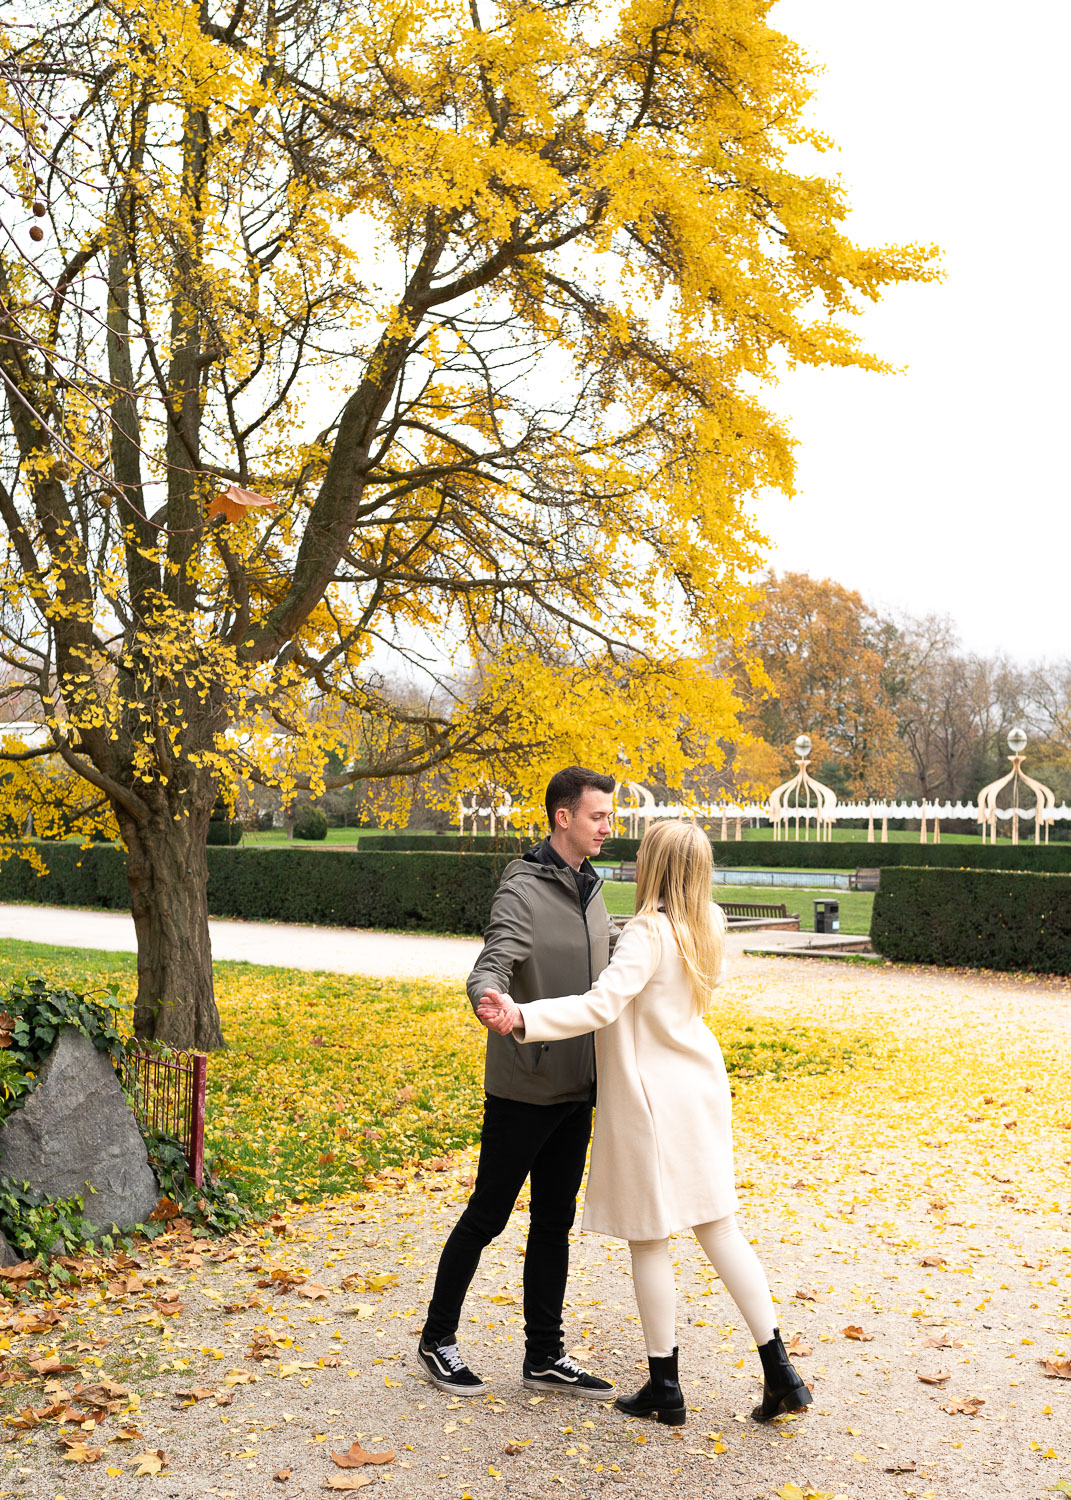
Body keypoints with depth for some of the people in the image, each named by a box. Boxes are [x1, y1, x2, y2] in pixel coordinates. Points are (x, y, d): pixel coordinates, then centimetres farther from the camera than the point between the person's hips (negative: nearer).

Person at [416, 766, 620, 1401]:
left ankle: (546, 1355, 23)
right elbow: (492, 967, -31)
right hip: (524, 1087, -7)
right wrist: (492, 1004, -51)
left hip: (576, 1087, 8)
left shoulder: (592, 891, 11)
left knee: (554, 1223, 13)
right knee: (487, 1216, 4)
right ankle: (437, 1340, 20)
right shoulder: (523, 890, -15)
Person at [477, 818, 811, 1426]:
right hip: (701, 1088, 7)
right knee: (720, 1228, 14)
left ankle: (665, 1387, 15)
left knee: (650, 1239, 5)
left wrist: (523, 1016, -39)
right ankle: (779, 1370, 14)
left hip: (651, 1097, -7)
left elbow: (602, 1004, -31)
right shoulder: (708, 926, 5)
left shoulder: (649, 932, -20)